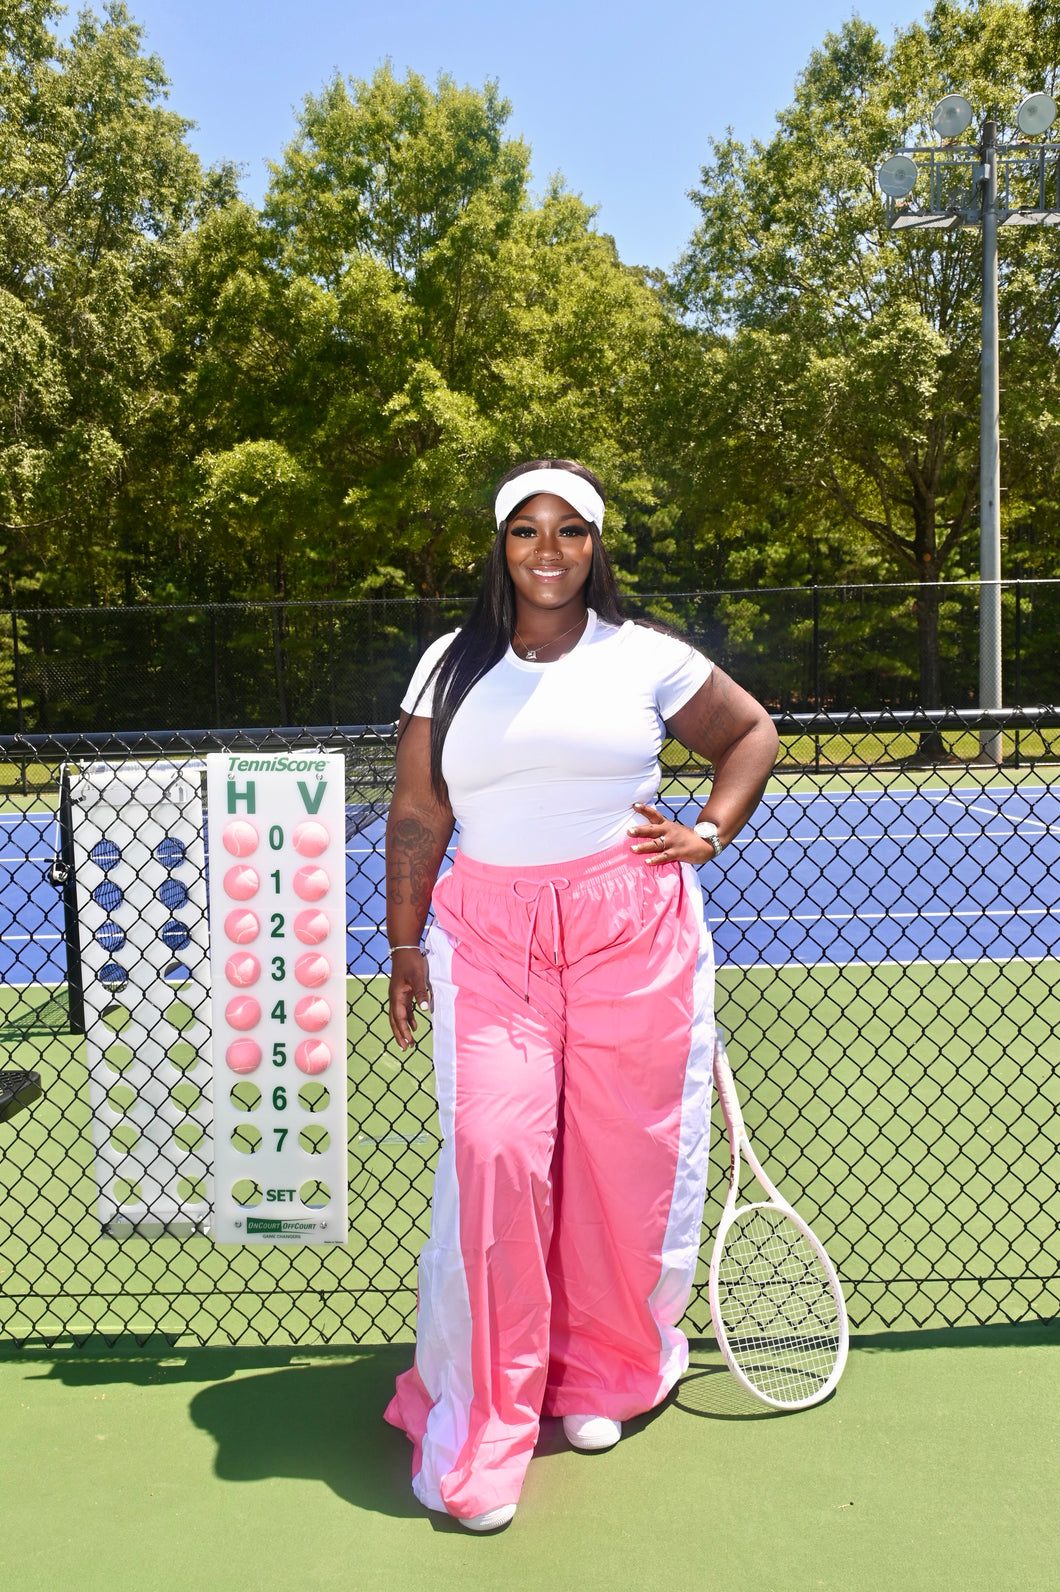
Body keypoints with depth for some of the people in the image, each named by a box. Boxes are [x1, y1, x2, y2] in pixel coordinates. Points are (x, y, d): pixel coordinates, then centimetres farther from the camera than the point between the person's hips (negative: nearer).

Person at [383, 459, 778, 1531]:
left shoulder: (647, 659, 4)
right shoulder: (451, 667, 8)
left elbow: (751, 732, 18)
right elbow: (416, 817, 10)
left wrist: (710, 832, 4)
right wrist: (404, 946, 10)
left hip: (632, 935, 0)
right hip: (488, 938, 1)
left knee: (624, 1156, 5)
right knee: (493, 1151, -10)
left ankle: (603, 1373, 31)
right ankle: (482, 1431, 7)